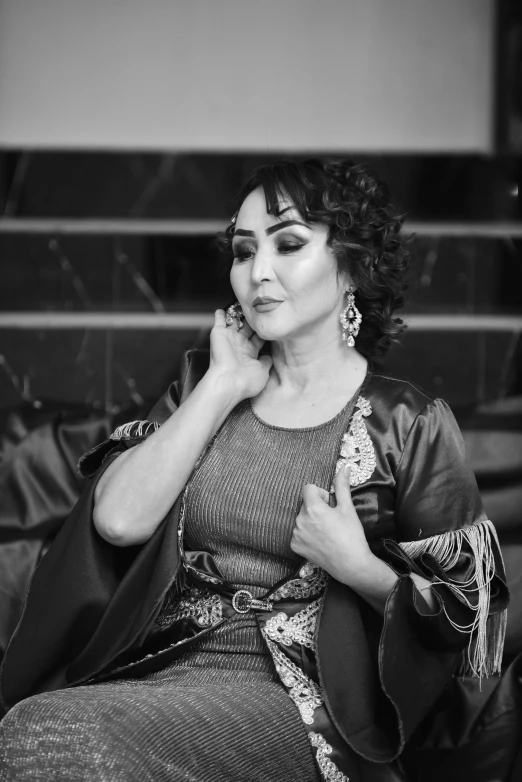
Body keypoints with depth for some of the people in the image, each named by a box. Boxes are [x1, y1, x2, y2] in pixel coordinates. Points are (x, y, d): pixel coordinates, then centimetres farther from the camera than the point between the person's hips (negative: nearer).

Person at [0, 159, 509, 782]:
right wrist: (223, 386, -1)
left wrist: (361, 568, -12)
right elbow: (118, 518, -4)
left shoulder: (409, 425, 2)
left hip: (297, 692, -4)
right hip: (159, 665, 4)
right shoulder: (204, 384, 14)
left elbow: (457, 612, 6)